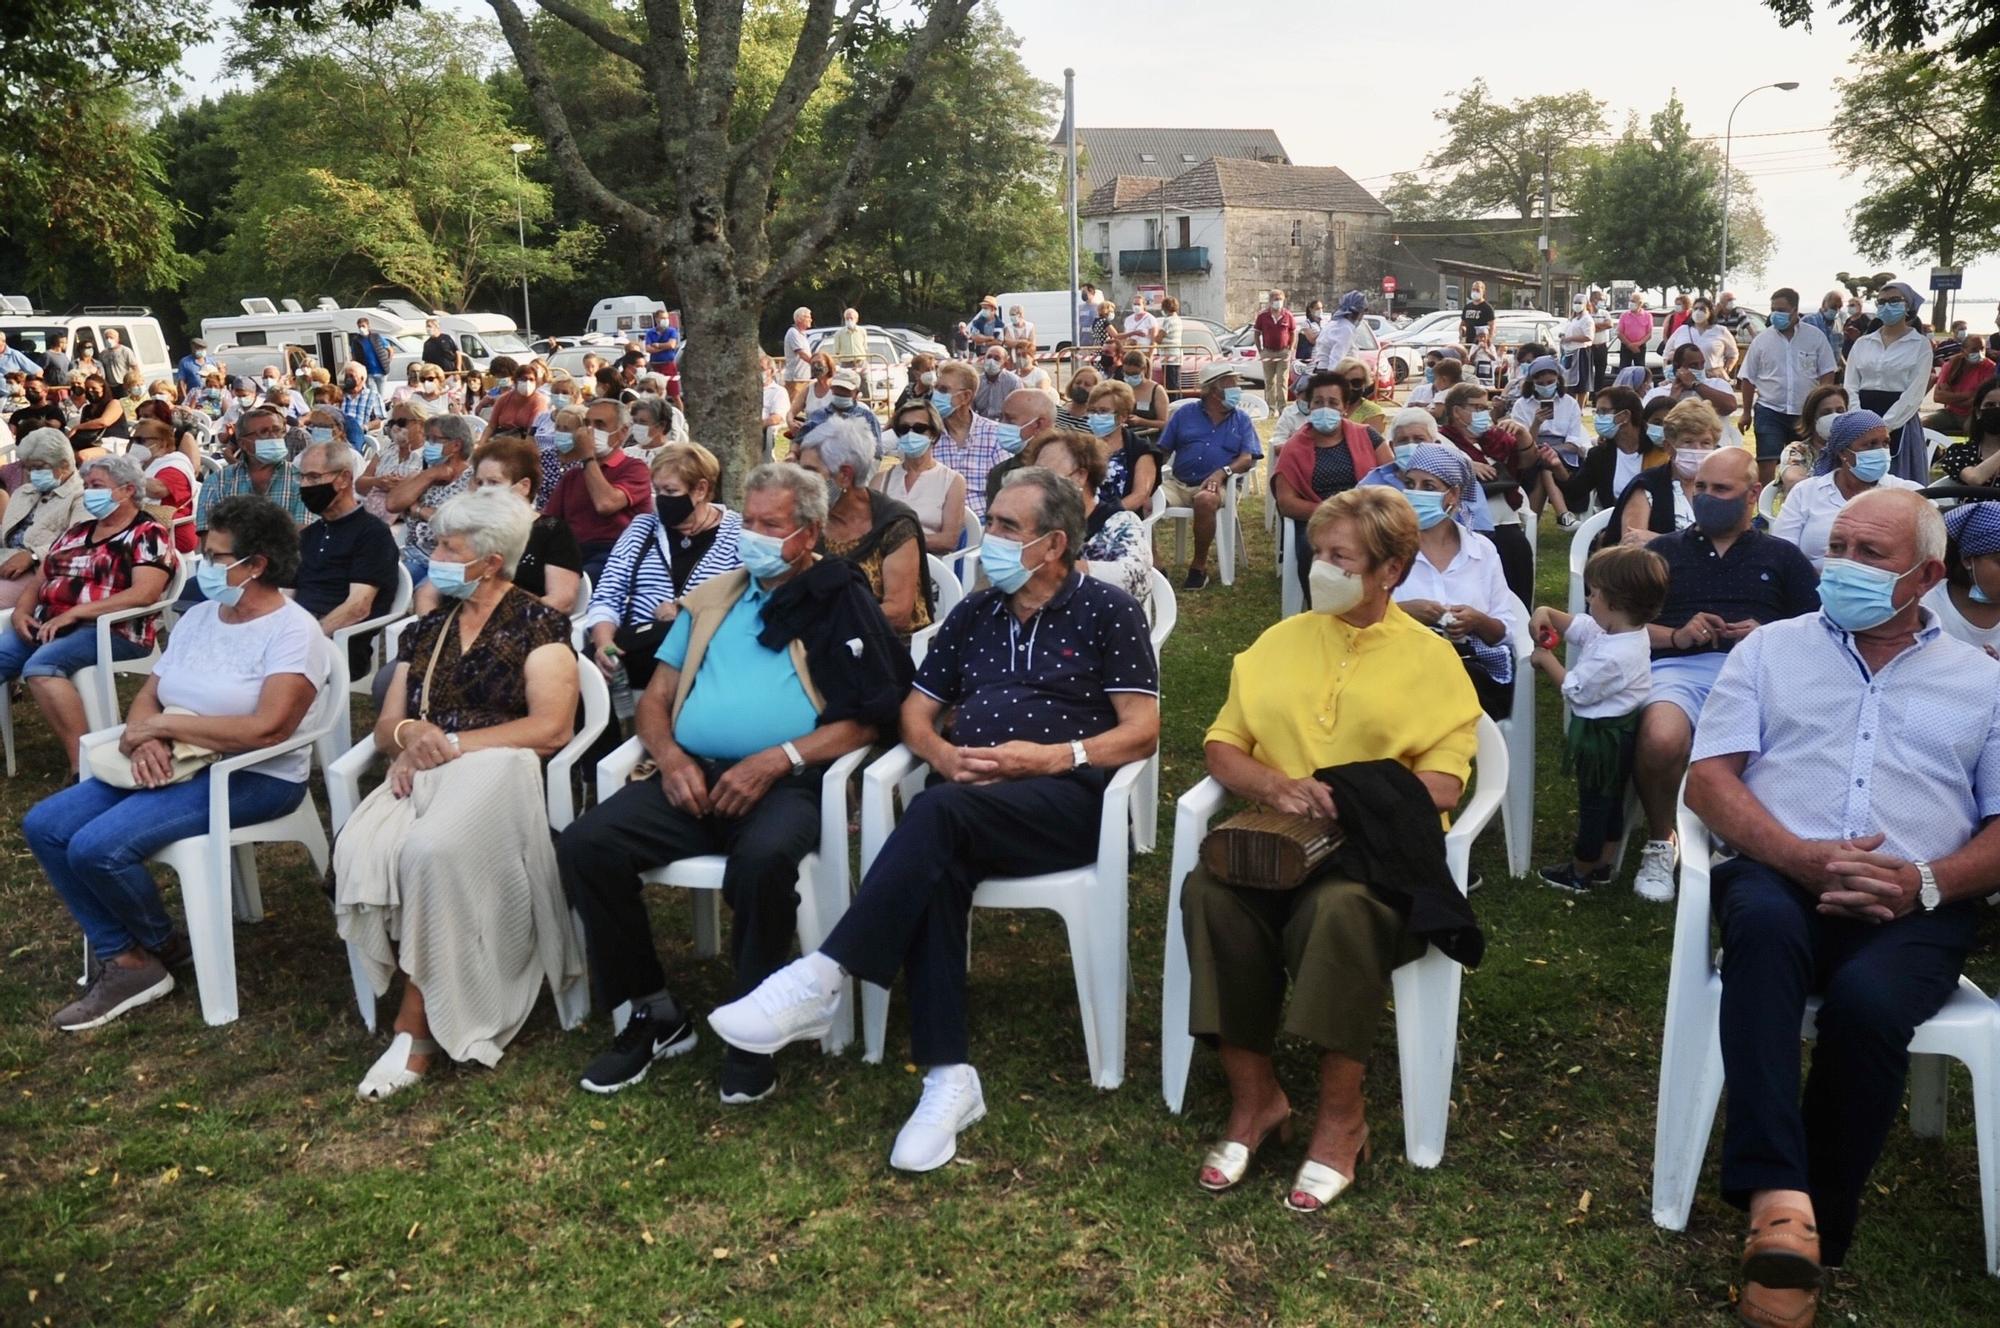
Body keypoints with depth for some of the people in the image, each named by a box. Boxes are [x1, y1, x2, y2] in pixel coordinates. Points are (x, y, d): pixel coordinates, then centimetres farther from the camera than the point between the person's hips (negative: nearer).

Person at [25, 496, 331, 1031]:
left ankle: (163, 946, 6)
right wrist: (145, 739, -15)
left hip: (254, 777, -9)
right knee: (44, 825, -4)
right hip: (172, 764, 9)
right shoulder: (198, 616, 11)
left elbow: (266, 729, -25)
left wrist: (163, 725, -18)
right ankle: (124, 961, -2)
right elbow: (147, 695, 10)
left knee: (97, 845, -23)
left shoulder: (294, 631, -14)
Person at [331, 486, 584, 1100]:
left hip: (496, 768, -5)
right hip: (424, 774, 5)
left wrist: (448, 743, -10)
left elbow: (551, 727, -8)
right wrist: (407, 734, -5)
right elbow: (385, 726, 21)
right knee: (362, 849, -28)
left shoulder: (538, 624, 4)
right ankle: (433, 1011, -19)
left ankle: (417, 1024, -21)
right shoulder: (426, 630, 23)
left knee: (431, 850, -36)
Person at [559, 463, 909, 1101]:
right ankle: (655, 1015, -2)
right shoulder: (711, 600, 23)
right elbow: (655, 700, 21)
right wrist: (670, 755, -1)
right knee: (586, 845, -18)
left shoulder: (843, 603, 6)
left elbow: (866, 719, -3)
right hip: (693, 776, 5)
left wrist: (778, 760, -15)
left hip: (787, 783, -5)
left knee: (763, 857, -37)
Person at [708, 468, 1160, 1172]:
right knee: (934, 865, -32)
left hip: (1065, 799, -4)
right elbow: (916, 712, 21)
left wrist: (1049, 757, -13)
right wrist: (942, 754, -2)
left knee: (937, 813, -35)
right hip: (968, 801, 4)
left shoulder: (1108, 611, 6)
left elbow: (1143, 730, 0)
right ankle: (948, 1078, -31)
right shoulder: (975, 611, 21)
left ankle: (819, 981, -33)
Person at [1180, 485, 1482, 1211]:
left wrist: (1350, 796, -17)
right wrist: (1275, 784, -8)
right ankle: (1253, 1098, -15)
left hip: (1376, 844, -3)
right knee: (1211, 893, -30)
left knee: (1339, 907, -37)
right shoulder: (1281, 640, 18)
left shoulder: (1429, 656, 8)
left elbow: (1444, 784, -3)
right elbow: (1222, 747, 13)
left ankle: (1341, 1118, -18)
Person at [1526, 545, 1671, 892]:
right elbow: (1574, 626, 10)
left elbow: (1575, 690, -20)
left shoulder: (1612, 656, -33)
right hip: (1619, 731, 10)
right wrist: (1545, 613, -7)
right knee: (1611, 801, 21)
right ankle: (1602, 865, 36)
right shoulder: (1624, 630, -3)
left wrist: (1546, 660, -8)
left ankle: (1580, 873, 24)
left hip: (1602, 737, -10)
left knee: (1593, 805, 7)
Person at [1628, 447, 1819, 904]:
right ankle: (1660, 842, -7)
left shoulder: (1782, 555, 24)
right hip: (1679, 667, 0)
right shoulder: (1664, 550, 24)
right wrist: (1675, 636, -3)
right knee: (1660, 740, -37)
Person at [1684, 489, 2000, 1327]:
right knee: (1763, 919, -37)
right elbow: (1708, 780, 5)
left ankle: (1818, 1230, -17)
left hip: (1916, 906, 0)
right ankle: (1779, 1199, -41)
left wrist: (1926, 881, -11)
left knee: (1866, 999, -33)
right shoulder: (1771, 649, 16)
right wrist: (1800, 856, -12)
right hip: (1781, 877, 0)